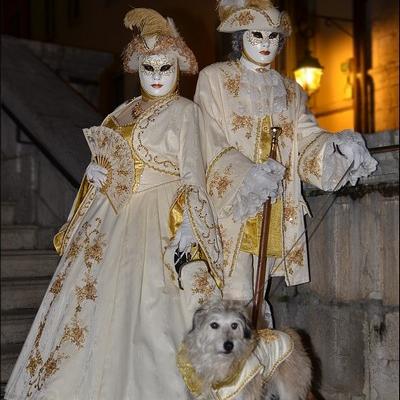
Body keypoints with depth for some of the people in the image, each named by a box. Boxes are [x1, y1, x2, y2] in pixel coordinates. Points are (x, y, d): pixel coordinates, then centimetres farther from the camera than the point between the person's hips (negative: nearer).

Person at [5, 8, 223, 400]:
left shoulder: (183, 111, -3)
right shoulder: (125, 112, 15)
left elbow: (192, 172, -10)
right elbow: (104, 158, 21)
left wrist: (188, 224, -20)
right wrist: (94, 172, -3)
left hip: (158, 220, -7)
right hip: (115, 214, 7)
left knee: (147, 308, -8)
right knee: (97, 299, 8)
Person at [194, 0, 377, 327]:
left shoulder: (290, 91, 18)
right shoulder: (214, 79, 4)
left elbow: (307, 142, 6)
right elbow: (211, 146, -7)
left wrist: (338, 144, -17)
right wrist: (247, 176, -24)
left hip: (275, 211, 4)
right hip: (230, 207, -4)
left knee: (256, 300, 9)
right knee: (235, 299, -10)